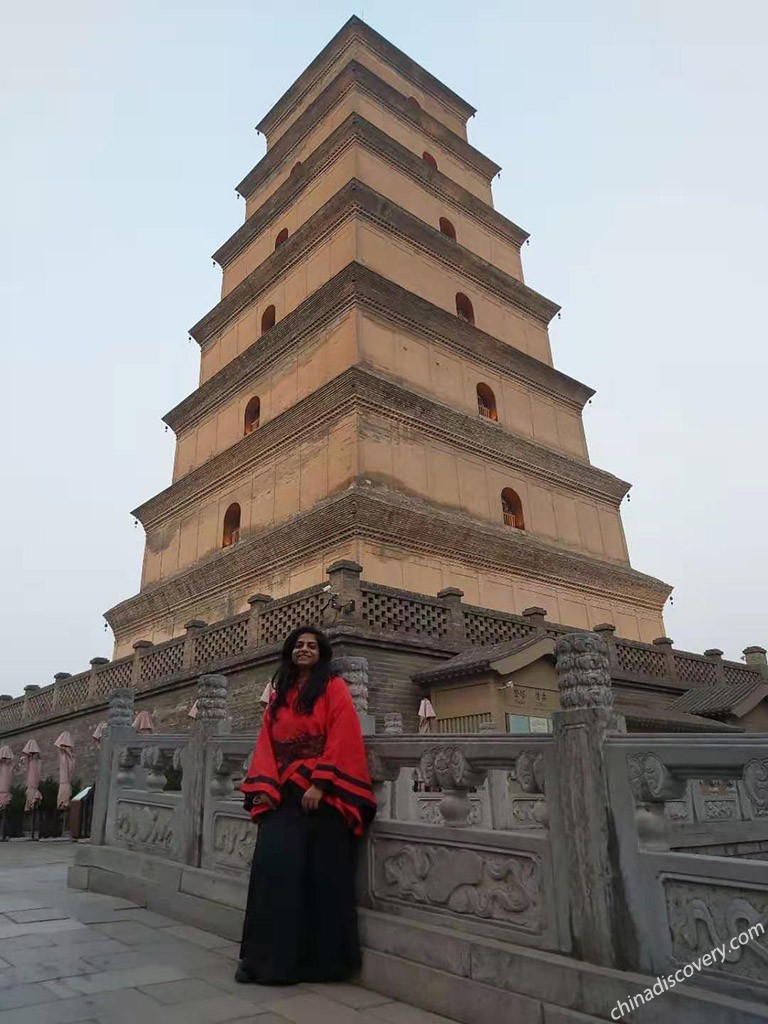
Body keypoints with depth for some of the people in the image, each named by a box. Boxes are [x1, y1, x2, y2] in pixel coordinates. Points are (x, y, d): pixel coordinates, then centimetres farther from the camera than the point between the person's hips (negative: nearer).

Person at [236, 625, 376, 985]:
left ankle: (318, 960, 11)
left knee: (318, 872, -2)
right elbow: (266, 742, 11)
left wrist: (320, 784, -18)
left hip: (321, 794, -4)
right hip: (283, 794, 4)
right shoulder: (279, 693, 17)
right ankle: (269, 956, 7)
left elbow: (342, 738, -9)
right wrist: (264, 786, -4)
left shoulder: (334, 688, 2)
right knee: (273, 865, -5)